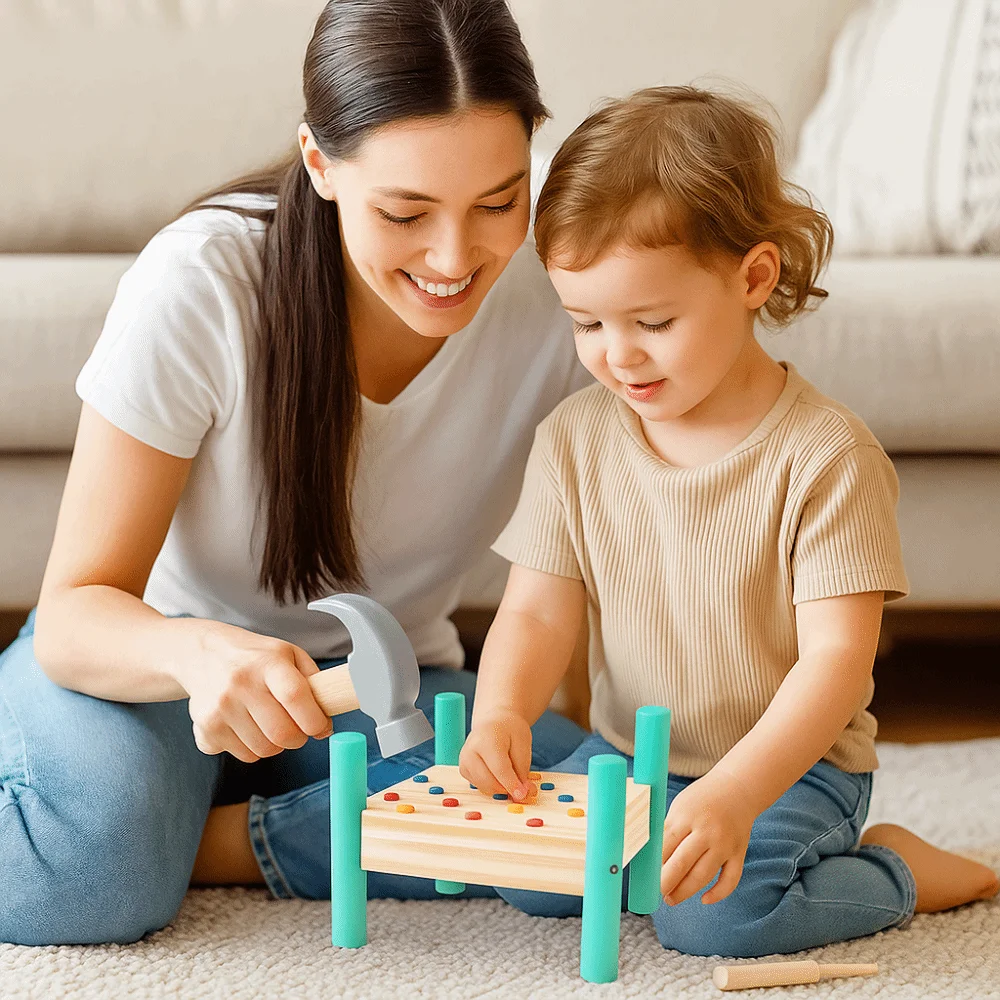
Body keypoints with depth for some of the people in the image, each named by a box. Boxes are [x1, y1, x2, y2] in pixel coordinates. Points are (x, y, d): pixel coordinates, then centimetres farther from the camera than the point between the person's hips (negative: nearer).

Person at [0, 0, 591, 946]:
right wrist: (197, 652, -47)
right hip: (154, 660, -3)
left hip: (383, 691, 4)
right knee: (83, 873, -37)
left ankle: (211, 841, -14)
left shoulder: (556, 299, -16)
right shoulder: (199, 287, -25)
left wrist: (561, 748, -19)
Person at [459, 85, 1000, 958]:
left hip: (793, 767, -5)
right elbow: (538, 611, -2)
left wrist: (734, 794, -36)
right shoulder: (574, 439, -2)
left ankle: (898, 870, 1)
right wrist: (503, 713, -25)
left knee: (715, 916, -27)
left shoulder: (823, 455, -18)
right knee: (528, 876, -15)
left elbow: (837, 657, -22)